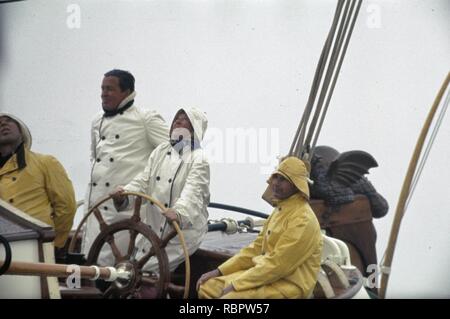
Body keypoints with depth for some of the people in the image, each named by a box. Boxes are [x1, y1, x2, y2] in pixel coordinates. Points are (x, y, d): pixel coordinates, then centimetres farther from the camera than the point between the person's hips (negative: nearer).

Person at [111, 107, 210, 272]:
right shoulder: (160, 152, 14)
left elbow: (192, 192, -21)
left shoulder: (199, 159, -6)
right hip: (154, 229, 6)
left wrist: (179, 213, -41)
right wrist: (125, 194, -14)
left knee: (149, 269, -13)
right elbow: (143, 181, 7)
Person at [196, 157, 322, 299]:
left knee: (231, 296, -27)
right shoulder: (280, 211, 15)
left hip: (288, 286, -9)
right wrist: (219, 271, 9)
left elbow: (278, 265, -21)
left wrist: (236, 285, -18)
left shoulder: (303, 220, -16)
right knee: (208, 287, 2)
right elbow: (256, 248, 18)